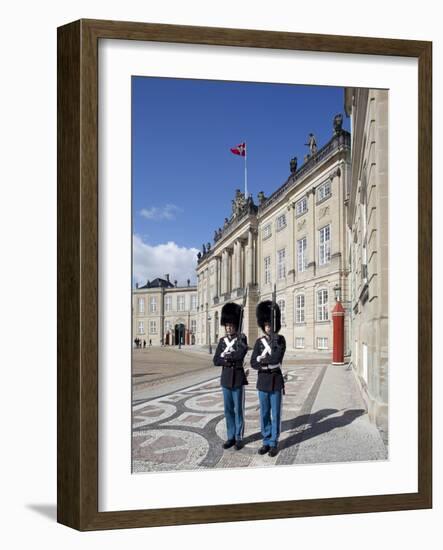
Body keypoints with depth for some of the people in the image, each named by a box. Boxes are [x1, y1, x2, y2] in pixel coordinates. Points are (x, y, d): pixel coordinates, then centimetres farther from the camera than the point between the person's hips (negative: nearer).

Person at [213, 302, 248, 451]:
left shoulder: (242, 339, -6)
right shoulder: (222, 341, 7)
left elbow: (241, 354, -25)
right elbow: (216, 361, -1)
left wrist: (226, 355, -14)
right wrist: (232, 359, -15)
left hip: (238, 378, -4)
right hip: (225, 378, 4)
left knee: (238, 409, 3)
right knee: (228, 409, 10)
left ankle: (239, 438, 12)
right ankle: (231, 437, 19)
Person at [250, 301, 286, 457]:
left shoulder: (280, 339, -5)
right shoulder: (259, 341, 3)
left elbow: (277, 358, -21)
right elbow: (253, 364, -5)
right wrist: (268, 362, -17)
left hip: (276, 381, -3)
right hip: (262, 381, 3)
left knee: (275, 414, 3)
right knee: (264, 414, 9)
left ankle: (274, 443, 12)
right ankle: (266, 442, 20)